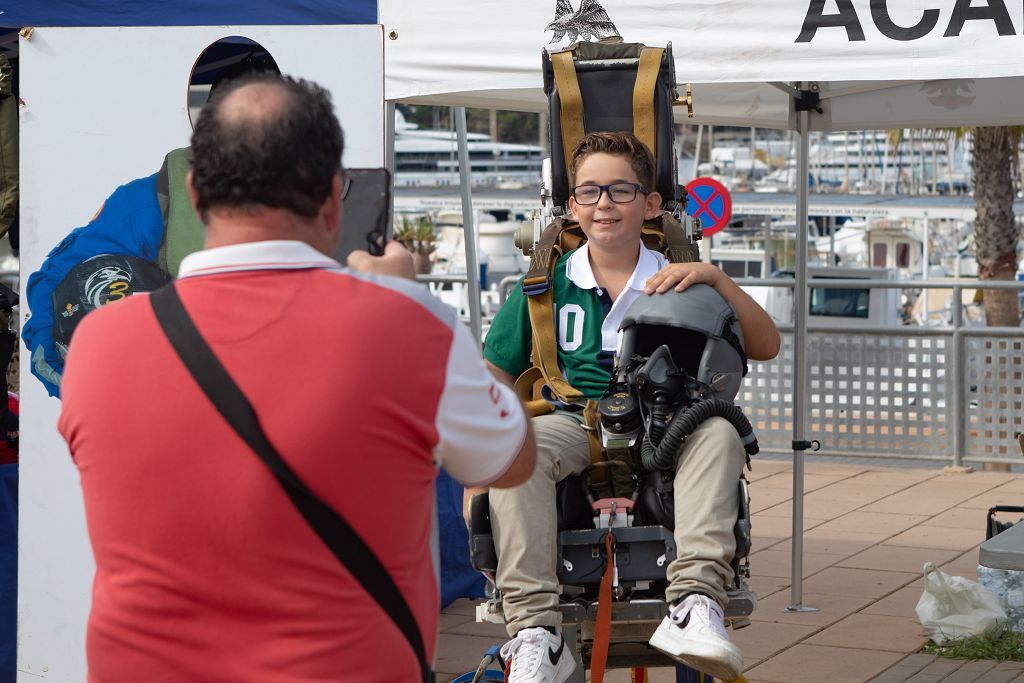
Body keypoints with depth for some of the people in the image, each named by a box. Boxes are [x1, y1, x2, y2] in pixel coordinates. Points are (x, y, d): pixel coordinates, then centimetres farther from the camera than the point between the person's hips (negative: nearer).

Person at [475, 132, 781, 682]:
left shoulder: (675, 282, 12)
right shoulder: (546, 285, 13)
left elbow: (765, 347, 6)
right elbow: (490, 380, 12)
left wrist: (715, 279, -8)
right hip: (573, 424, 0)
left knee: (719, 433, -32)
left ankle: (695, 601, -44)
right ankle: (534, 629, -40)